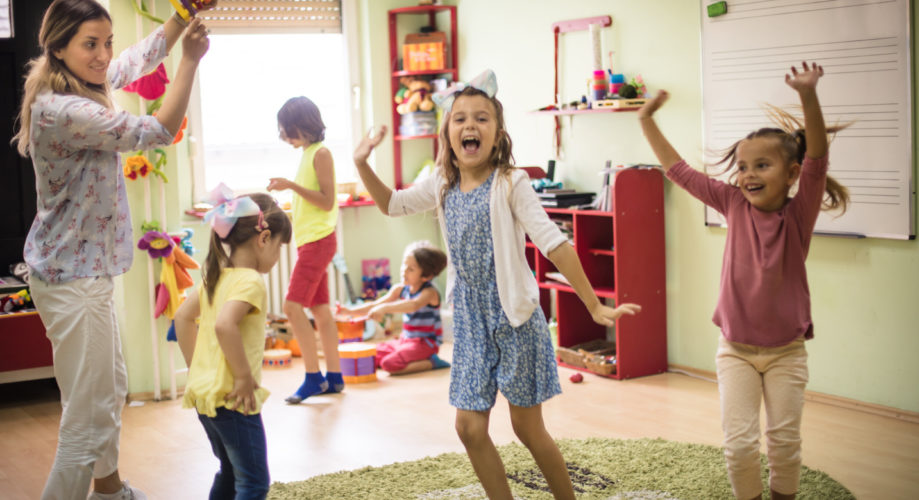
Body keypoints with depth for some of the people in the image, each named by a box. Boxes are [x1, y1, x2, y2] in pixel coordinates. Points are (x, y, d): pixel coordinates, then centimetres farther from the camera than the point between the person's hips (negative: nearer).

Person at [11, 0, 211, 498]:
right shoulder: (62, 111, -25)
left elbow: (140, 59, 18)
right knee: (89, 418, -6)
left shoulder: (85, 87, 5)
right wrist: (190, 61, -21)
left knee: (112, 391, 26)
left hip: (86, 270, 11)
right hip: (73, 278, -11)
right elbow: (157, 132, -23)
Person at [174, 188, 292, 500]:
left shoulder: (217, 277, 10)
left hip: (204, 391, 9)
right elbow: (224, 324, -32)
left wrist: (195, 365, 19)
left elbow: (183, 316, 18)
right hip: (232, 399, -9)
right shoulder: (250, 281, -17)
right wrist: (244, 375, -24)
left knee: (231, 474, 23)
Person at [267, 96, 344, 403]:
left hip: (318, 240, -10)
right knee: (319, 308, 10)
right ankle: (333, 376, 15)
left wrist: (291, 185, -23)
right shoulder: (308, 154, 15)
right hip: (309, 240, 10)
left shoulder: (320, 153, -11)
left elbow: (327, 201, -18)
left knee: (293, 306, -14)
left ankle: (313, 377, -9)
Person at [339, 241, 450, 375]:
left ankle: (431, 362, -10)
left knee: (390, 364, -28)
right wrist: (351, 311, -14)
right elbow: (375, 305, 2)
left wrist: (385, 308, -52)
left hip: (425, 342, -8)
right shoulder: (400, 289, 5)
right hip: (405, 339, 8)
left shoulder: (430, 292, -18)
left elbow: (414, 305, -40)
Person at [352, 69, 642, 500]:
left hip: (515, 319, -5)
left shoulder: (510, 183, -14)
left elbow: (555, 245, -18)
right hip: (470, 320, 5)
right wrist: (362, 164, 3)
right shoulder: (442, 185, 3)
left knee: (527, 427, 4)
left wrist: (594, 306, -21)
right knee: (470, 427, 4)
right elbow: (392, 204, 18)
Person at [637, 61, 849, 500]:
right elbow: (678, 171, 2)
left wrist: (808, 96, -44)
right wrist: (647, 121, 0)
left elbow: (816, 161, -29)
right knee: (739, 442, -2)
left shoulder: (798, 213, -12)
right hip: (736, 347, 1)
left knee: (784, 440, 8)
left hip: (786, 350, -1)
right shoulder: (735, 205, -5)